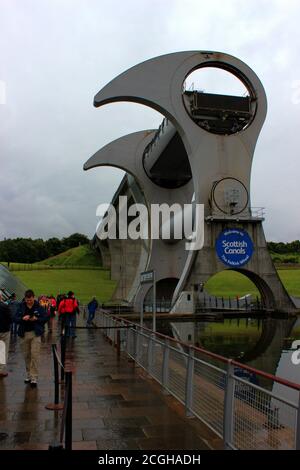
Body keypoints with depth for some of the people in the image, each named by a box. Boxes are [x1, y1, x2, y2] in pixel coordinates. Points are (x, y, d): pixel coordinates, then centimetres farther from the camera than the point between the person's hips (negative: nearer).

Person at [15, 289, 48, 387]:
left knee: (34, 355, -9)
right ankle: (29, 375, 25)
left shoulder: (39, 307, -3)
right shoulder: (21, 307, 3)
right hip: (24, 334, 3)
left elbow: (45, 318, 0)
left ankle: (34, 377, -5)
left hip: (35, 333, -3)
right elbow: (16, 319, 2)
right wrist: (22, 318, -18)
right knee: (26, 356, 11)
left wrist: (36, 319, -17)